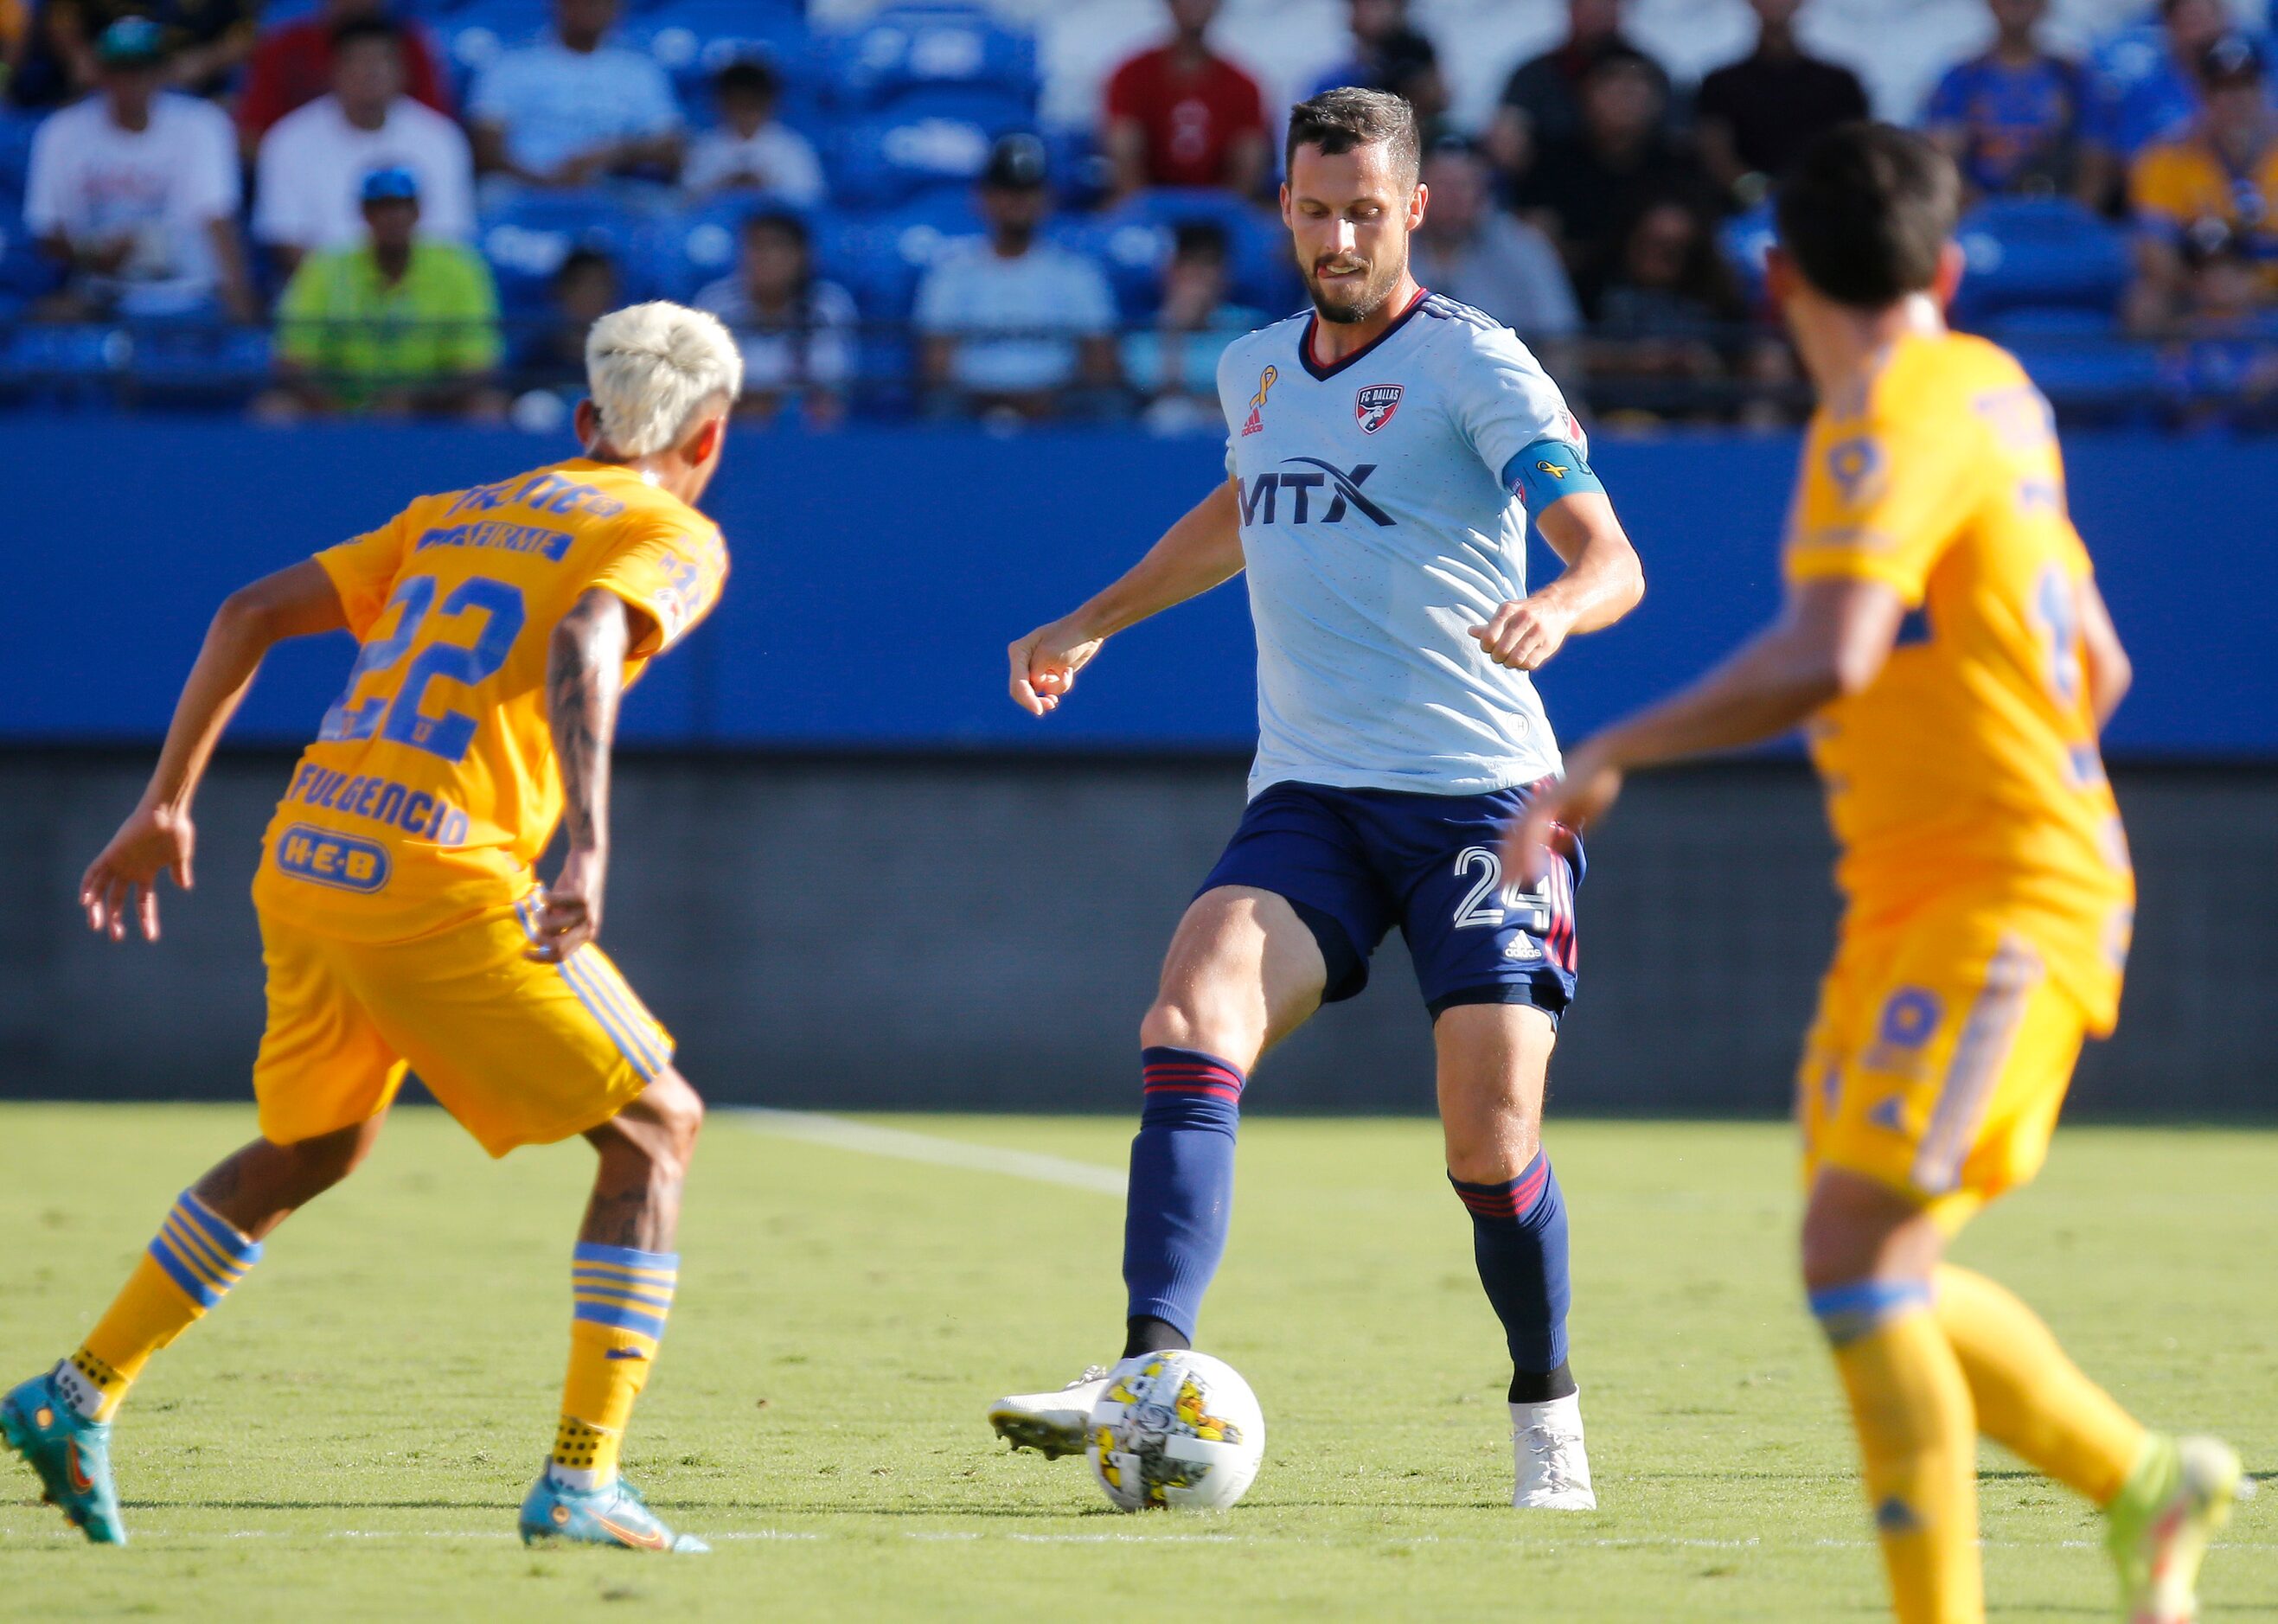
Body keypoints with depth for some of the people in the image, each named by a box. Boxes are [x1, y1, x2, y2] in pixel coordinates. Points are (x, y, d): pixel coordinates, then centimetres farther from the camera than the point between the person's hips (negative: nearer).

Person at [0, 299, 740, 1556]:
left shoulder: (456, 514, 24)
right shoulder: (673, 538, 4)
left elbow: (251, 615, 18)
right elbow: (583, 642, -20)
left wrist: (165, 801, 22)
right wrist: (587, 846, -32)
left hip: (304, 861, 7)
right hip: (441, 882, -7)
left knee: (315, 1147, 29)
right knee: (655, 1127, 6)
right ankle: (582, 1478, -3)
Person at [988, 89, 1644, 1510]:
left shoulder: (1471, 361, -4)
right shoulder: (1257, 372, 14)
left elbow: (1612, 559, -14)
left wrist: (1557, 607, -35)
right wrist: (1096, 620, 36)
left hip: (1481, 793, -4)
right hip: (1310, 797, 4)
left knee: (1493, 1142, -7)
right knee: (1190, 1022, -22)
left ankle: (1547, 1410, 18)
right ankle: (1155, 1372, -31)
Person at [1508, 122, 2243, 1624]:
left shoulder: (1896, 410, -13)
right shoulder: (1994, 391, 15)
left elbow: (1825, 659, -28)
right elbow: (2098, 669, 22)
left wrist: (1605, 757, -22)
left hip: (2002, 896, -9)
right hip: (1908, 902, 9)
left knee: (1854, 1247, -18)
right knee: (1877, 1275, 9)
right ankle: (2146, 1483, 21)